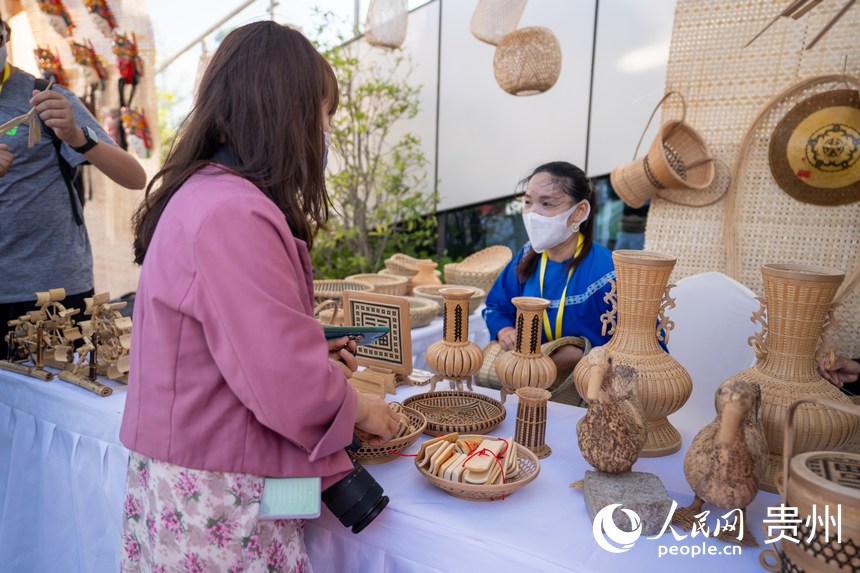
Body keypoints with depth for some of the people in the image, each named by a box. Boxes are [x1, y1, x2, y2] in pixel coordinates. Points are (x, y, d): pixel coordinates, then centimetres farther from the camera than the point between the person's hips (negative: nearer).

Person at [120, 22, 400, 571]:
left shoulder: (200, 194, 6)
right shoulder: (233, 215, -25)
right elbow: (289, 386, -26)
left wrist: (316, 357, 9)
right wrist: (362, 408, -8)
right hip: (219, 503, -9)